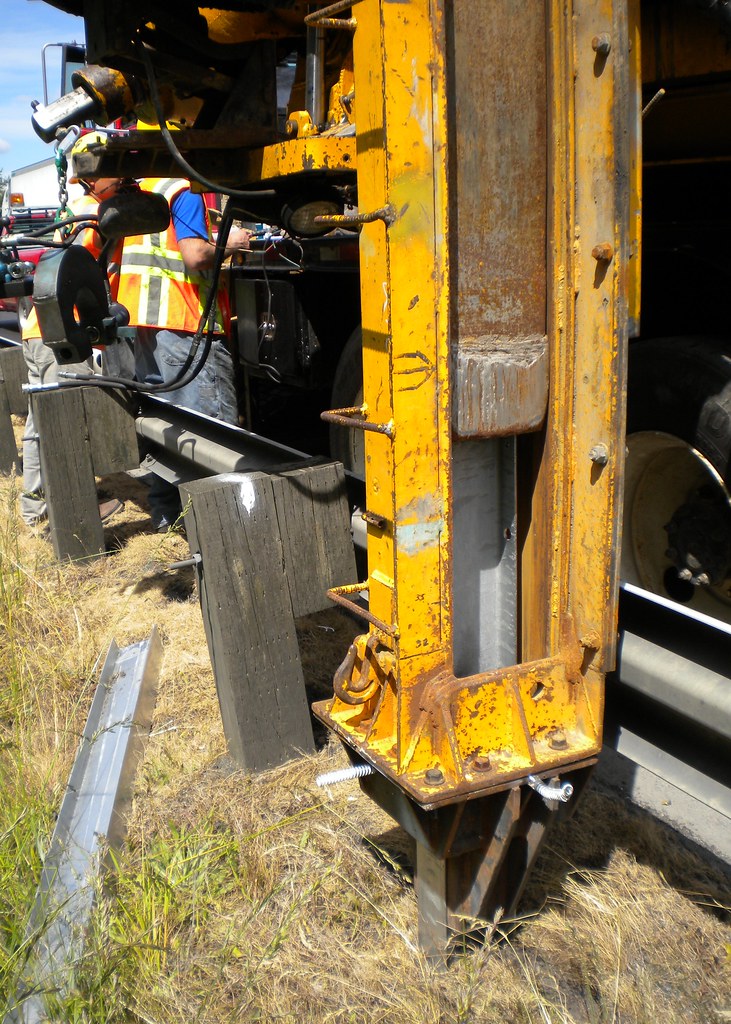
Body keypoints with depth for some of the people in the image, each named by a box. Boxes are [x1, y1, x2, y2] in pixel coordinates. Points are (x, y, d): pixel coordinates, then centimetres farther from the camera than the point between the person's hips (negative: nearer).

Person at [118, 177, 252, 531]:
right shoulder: (183, 192, -8)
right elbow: (195, 255, -20)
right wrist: (230, 244, -3)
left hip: (145, 323, 9)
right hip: (184, 324, -9)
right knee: (215, 423, -6)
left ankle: (164, 511, 19)